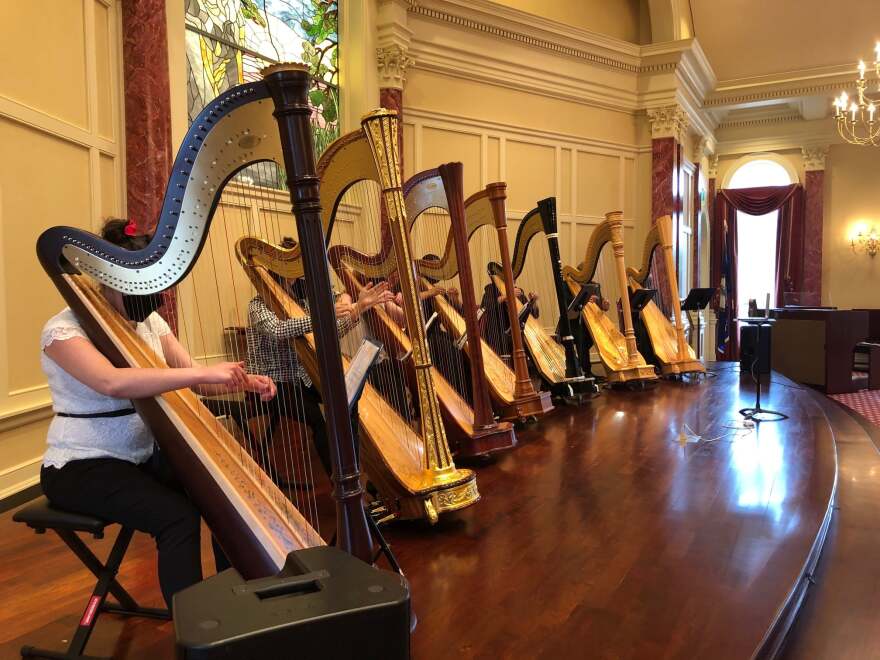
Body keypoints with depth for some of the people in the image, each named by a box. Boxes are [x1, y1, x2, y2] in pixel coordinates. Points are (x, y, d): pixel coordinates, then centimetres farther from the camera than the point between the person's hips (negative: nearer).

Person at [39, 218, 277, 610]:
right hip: (81, 466, -6)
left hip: (144, 456, 7)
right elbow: (112, 382, -36)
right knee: (178, 516, -27)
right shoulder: (64, 330, -16)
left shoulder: (149, 321, 5)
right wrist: (204, 373, -41)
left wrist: (243, 382, -21)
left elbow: (192, 379, 0)